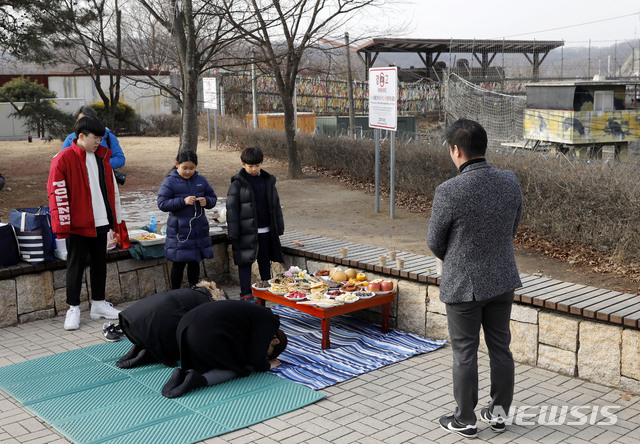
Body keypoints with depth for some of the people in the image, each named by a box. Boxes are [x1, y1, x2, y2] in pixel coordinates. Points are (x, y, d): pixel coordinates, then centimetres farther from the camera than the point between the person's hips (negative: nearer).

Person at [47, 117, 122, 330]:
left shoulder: (101, 157, 9)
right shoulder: (63, 159, -11)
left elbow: (111, 188, 17)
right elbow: (57, 193, -12)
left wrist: (115, 218, 16)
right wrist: (62, 225, -14)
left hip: (100, 223, 6)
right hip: (77, 224, -6)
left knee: (100, 263, 13)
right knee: (75, 266, 3)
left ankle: (99, 304, 26)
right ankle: (73, 309, 13)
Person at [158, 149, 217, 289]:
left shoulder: (201, 180, 6)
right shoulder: (169, 182, -7)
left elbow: (213, 198, 13)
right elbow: (162, 203, -13)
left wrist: (206, 201, -10)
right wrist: (183, 201, -23)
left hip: (199, 229, 4)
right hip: (179, 230, -4)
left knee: (194, 262, 14)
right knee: (179, 263, 3)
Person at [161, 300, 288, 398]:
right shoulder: (269, 320, 5)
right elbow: (256, 358, 2)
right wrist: (267, 365, 22)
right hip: (208, 335, -9)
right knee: (243, 366, 9)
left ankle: (183, 373, 0)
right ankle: (200, 379, -13)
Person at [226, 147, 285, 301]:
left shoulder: (268, 180, 7)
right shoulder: (238, 183, -6)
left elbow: (275, 205, 14)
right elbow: (232, 209, -7)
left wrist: (278, 228, 11)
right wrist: (234, 233, -12)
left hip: (265, 230, 4)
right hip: (246, 231, -4)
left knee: (265, 261, 13)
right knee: (245, 262, 2)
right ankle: (246, 294, 9)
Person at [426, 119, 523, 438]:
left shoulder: (449, 192, -23)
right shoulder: (510, 182, -7)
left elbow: (435, 243, -9)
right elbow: (513, 228, 7)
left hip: (463, 284, -5)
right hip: (503, 280, 5)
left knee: (464, 353, 9)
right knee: (500, 347, 17)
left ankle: (465, 420, 22)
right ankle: (499, 412, 30)